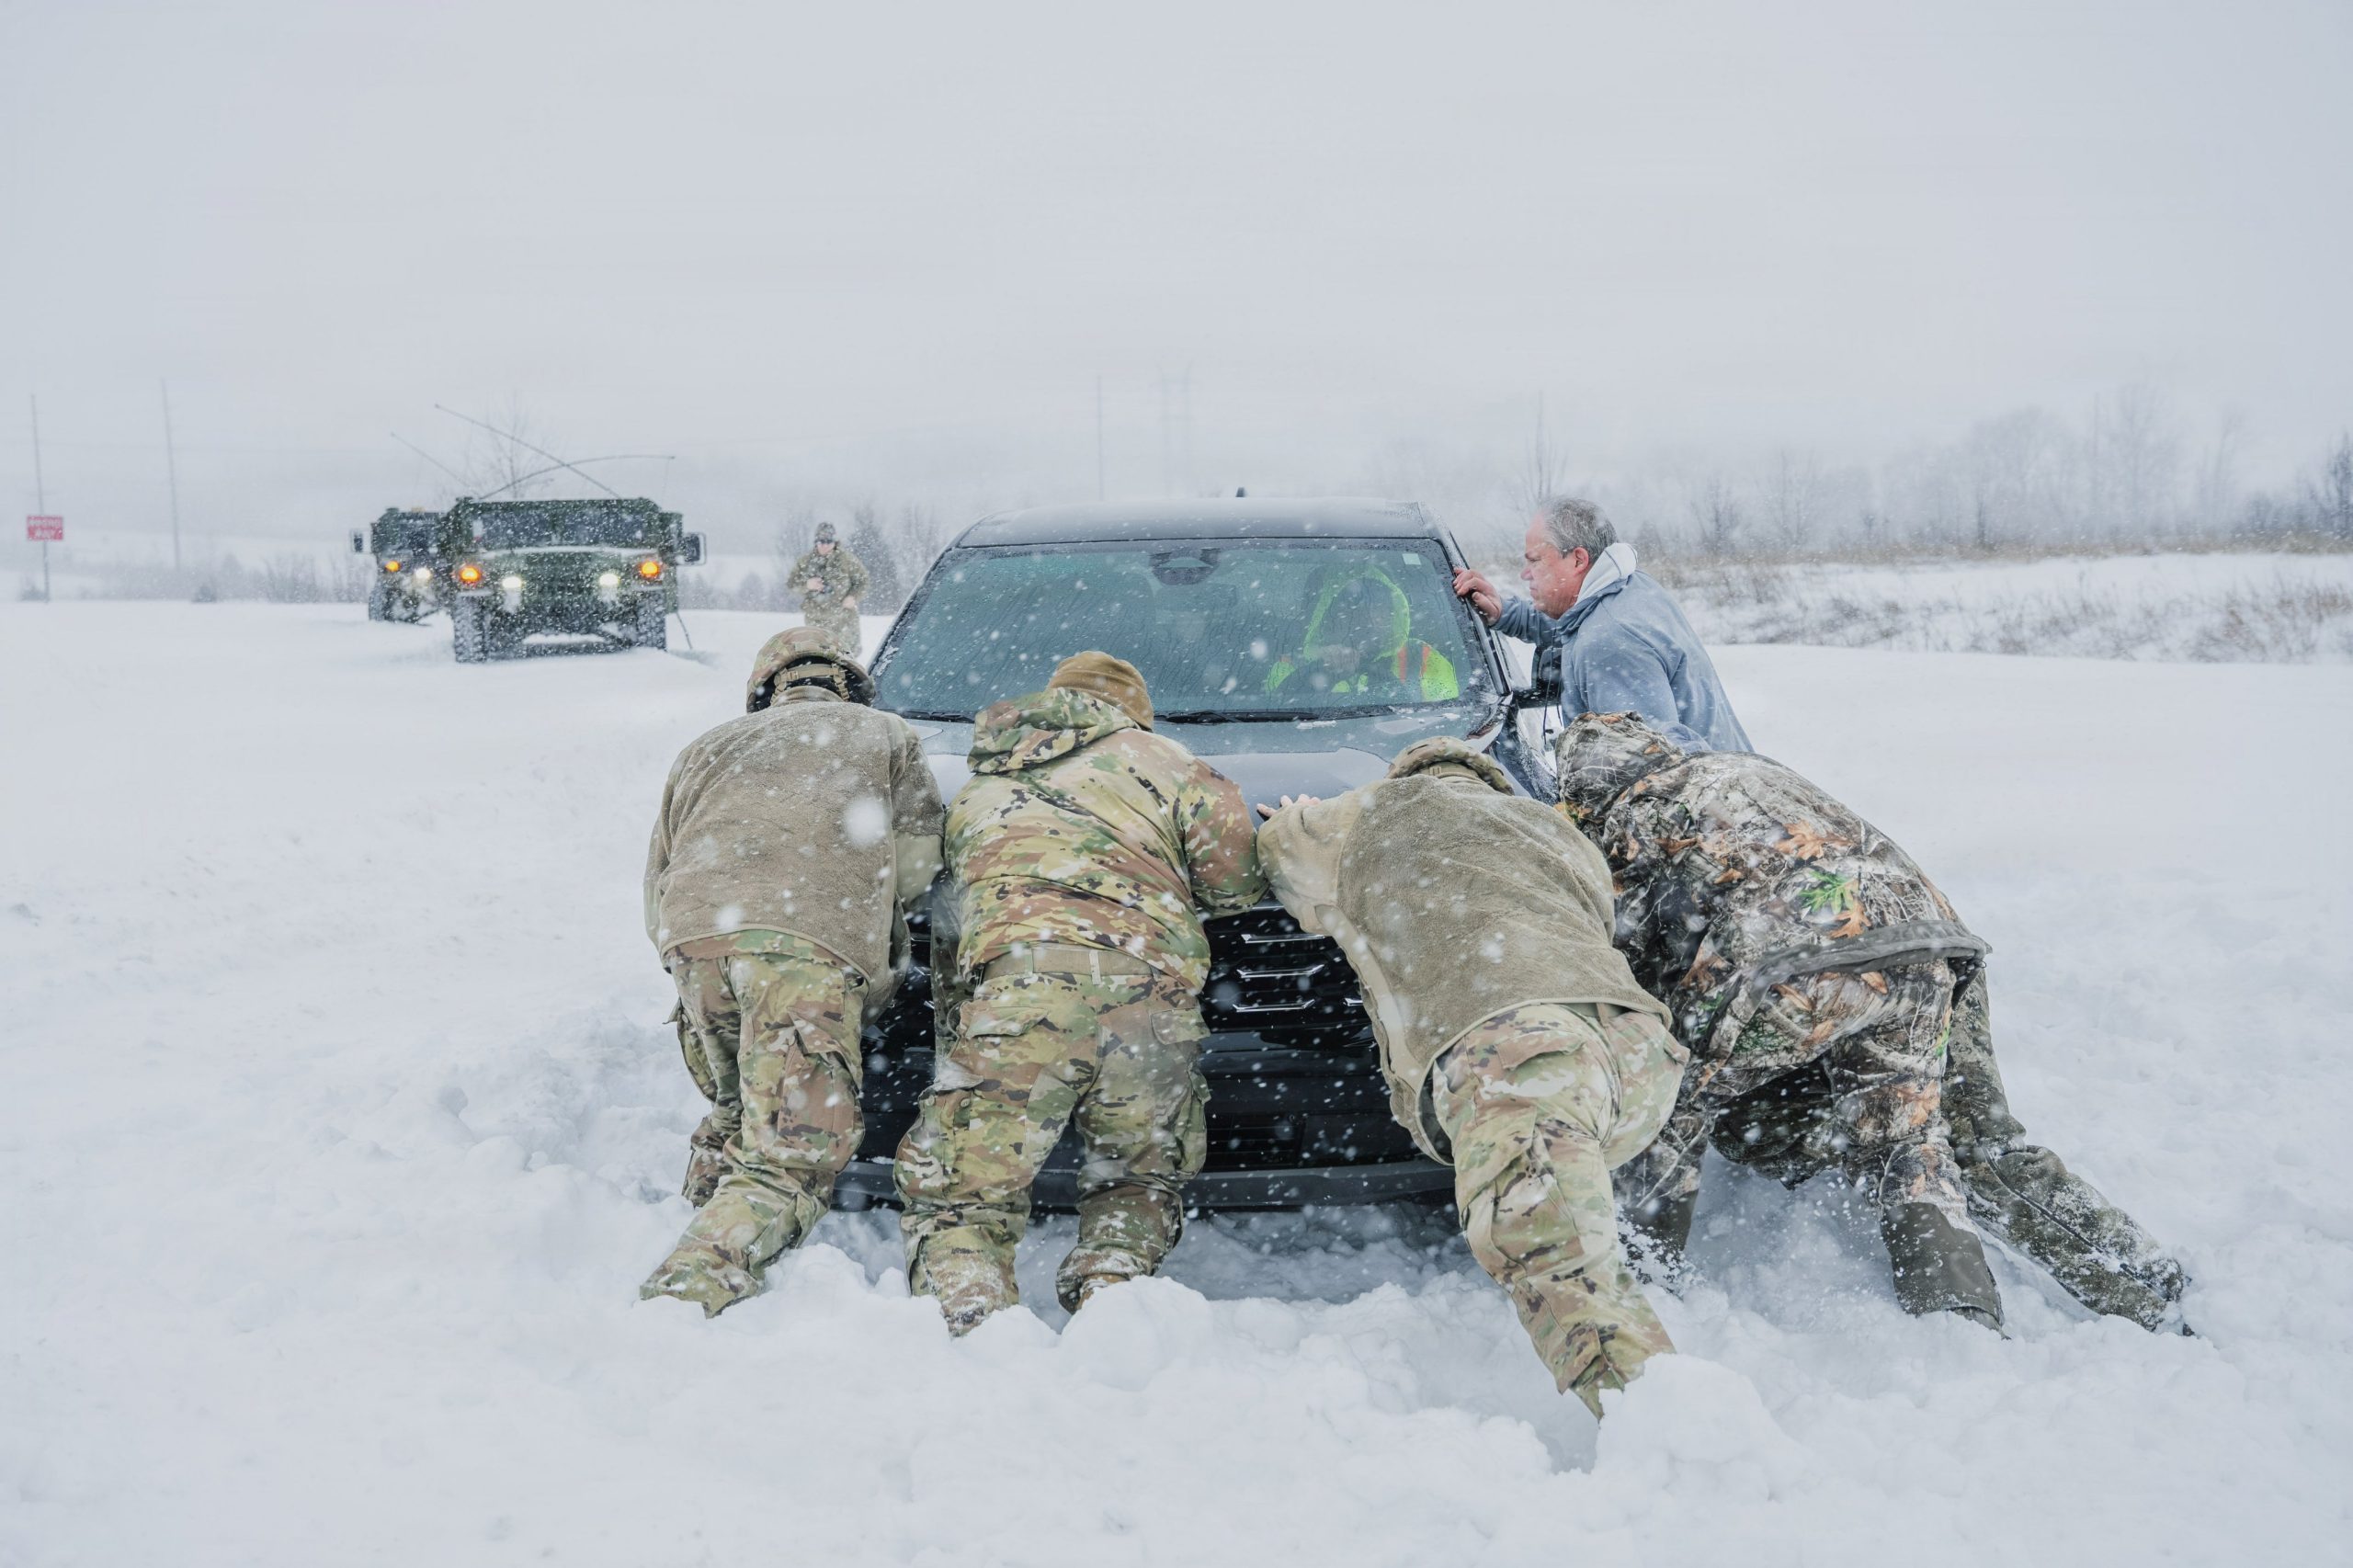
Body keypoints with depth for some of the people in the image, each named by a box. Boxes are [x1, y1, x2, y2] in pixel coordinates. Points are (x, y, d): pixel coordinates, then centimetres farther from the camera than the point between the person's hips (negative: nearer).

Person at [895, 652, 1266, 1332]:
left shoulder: (974, 793, 34)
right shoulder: (1157, 759, 25)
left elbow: (946, 921, 30)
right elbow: (1236, 873, 15)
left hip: (1016, 976, 0)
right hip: (1150, 985, 0)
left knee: (956, 1195, 4)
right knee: (1143, 1179, 22)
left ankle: (970, 1318, -21)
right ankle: (1108, 1289, -3)